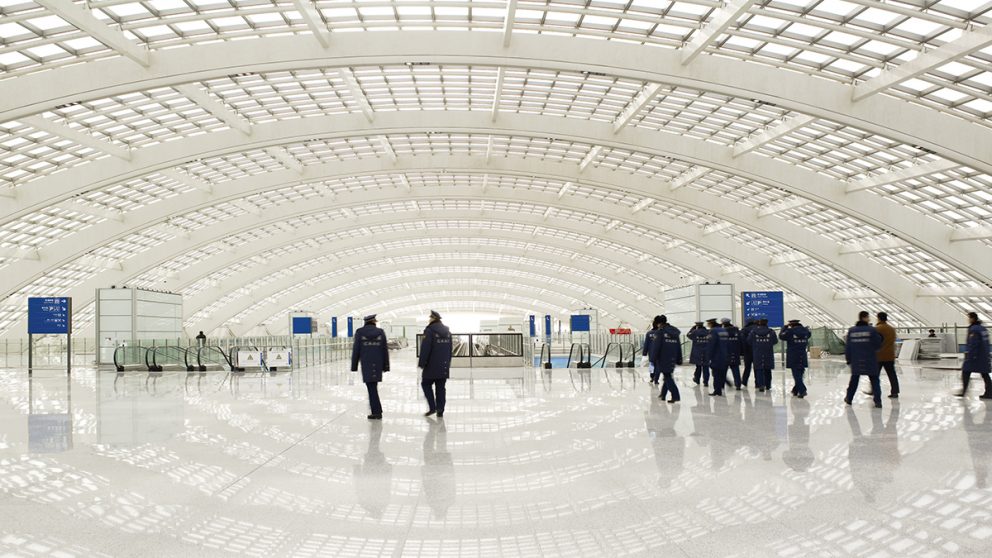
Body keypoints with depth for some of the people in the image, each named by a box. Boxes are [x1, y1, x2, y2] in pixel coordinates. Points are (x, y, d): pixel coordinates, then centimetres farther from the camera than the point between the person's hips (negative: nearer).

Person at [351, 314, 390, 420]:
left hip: (366, 364, -3)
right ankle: (377, 411, 21)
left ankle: (377, 412, -5)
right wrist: (386, 366, 11)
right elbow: (385, 350, 5)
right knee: (373, 387, 15)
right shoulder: (380, 332, 4)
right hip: (378, 364, 3)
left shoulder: (360, 332, -2)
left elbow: (356, 350, -2)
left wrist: (354, 366, 4)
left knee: (371, 388, -2)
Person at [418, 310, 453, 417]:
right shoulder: (447, 331, 11)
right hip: (444, 366, 6)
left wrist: (421, 363, -9)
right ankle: (440, 410, 7)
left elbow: (425, 348, -15)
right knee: (440, 387, 9)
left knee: (426, 384, 8)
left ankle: (432, 407, -1)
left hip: (432, 365, -6)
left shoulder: (430, 330, -12)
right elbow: (450, 349, 16)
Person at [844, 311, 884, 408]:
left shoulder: (851, 331, 2)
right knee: (874, 380, 1)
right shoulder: (872, 330, -8)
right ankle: (877, 401, -6)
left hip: (856, 361, 3)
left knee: (854, 379, 18)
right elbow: (878, 345, -4)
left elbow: (847, 346, 5)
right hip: (870, 361, -3)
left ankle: (849, 398, 27)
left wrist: (848, 358, 14)